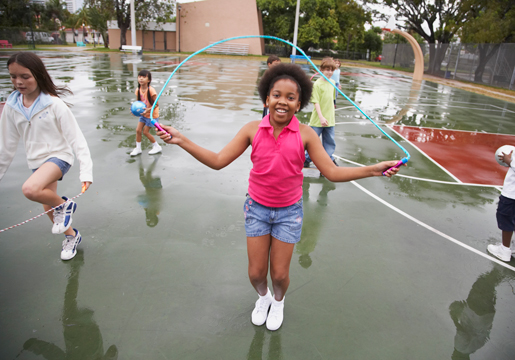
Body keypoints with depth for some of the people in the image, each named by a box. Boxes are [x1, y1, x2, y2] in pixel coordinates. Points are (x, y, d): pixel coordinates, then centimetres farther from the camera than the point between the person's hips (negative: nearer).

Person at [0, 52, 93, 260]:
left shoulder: (53, 104, -16)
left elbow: (76, 138, -17)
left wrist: (86, 171, -24)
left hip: (59, 156, -6)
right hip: (37, 162, 6)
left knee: (29, 189, -33)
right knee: (48, 207, 16)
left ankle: (64, 205, -3)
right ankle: (71, 236, 40)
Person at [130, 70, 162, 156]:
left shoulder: (151, 90, -24)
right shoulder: (138, 90, -6)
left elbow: (156, 104, -20)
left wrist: (148, 109, -34)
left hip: (152, 115, -6)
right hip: (144, 114, 6)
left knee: (145, 131, -1)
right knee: (138, 130, 4)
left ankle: (157, 147, 18)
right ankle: (138, 148, 21)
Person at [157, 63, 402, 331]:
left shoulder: (305, 135, -12)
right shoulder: (253, 130, -10)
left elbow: (332, 172, -11)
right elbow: (217, 161, -9)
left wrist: (372, 170, -22)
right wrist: (181, 140, -16)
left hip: (289, 211, -1)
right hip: (257, 208, 1)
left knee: (279, 274, 9)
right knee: (256, 273, 10)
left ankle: (278, 302, 46)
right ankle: (263, 297, 47)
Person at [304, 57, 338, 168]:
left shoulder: (332, 82, 8)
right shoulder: (317, 84, -13)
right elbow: (316, 102, -17)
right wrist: (321, 117, -23)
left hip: (330, 119, 6)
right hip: (317, 119, -5)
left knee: (330, 141, 11)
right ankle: (307, 158, 23)